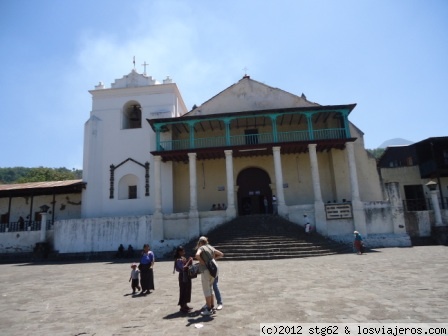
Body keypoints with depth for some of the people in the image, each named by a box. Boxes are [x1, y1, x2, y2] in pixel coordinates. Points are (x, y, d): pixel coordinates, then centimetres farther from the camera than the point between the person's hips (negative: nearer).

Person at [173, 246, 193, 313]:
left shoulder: (183, 258, 12)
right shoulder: (178, 260, -16)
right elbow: (183, 268, -26)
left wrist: (189, 262, -2)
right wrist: (189, 261, -20)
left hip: (187, 276, 9)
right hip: (183, 276, -9)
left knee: (187, 290, 15)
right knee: (183, 290, -2)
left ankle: (185, 305, 26)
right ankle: (182, 307, 8)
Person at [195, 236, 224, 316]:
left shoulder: (201, 248, -6)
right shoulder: (211, 247, 14)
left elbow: (197, 255, -28)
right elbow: (221, 254, 22)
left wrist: (202, 262, -14)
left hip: (206, 270, -7)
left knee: (206, 290, 4)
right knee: (210, 288, 20)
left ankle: (209, 310, 10)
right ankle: (212, 307, 25)